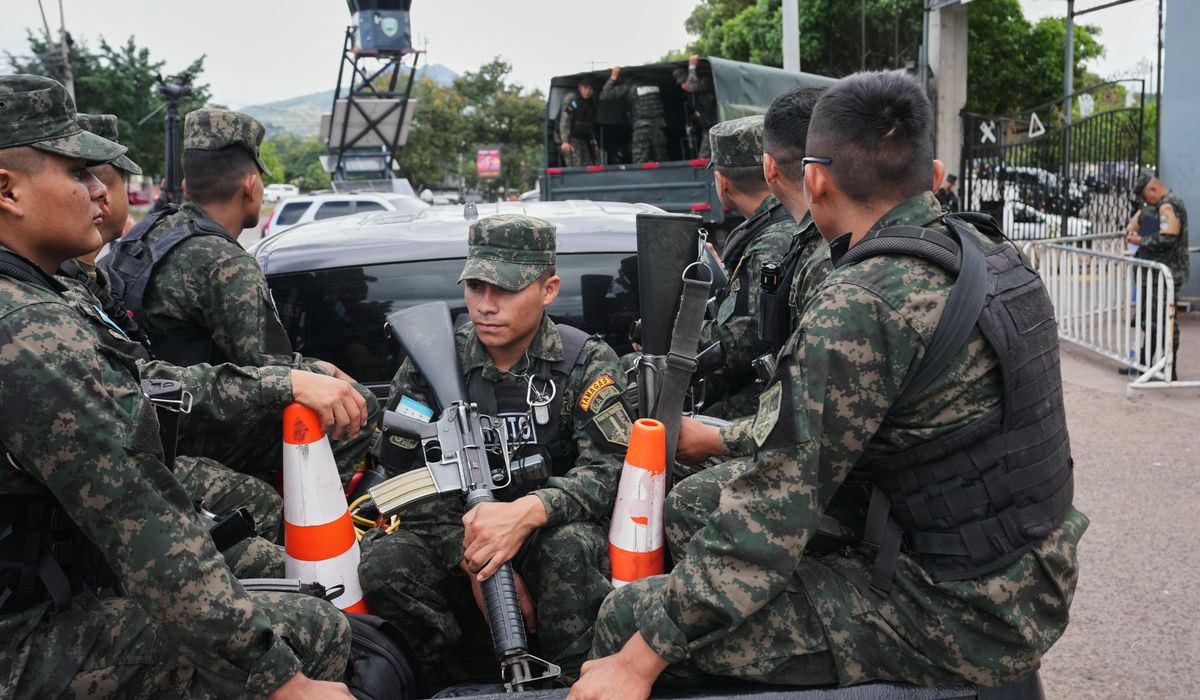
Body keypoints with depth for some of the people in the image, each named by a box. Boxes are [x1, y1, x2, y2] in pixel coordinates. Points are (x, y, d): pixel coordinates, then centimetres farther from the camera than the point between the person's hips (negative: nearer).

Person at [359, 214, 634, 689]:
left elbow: (609, 469, -17)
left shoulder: (587, 364, -5)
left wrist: (529, 511, -36)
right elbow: (407, 479, -6)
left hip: (549, 533, -1)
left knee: (570, 546, -35)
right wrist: (472, 559, -21)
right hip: (455, 538, 2)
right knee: (385, 564, -26)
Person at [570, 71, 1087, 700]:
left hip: (957, 621, -9)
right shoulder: (989, 253, 4)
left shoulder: (862, 305, -25)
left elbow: (773, 507, -25)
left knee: (629, 616, -10)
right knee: (694, 502, 14)